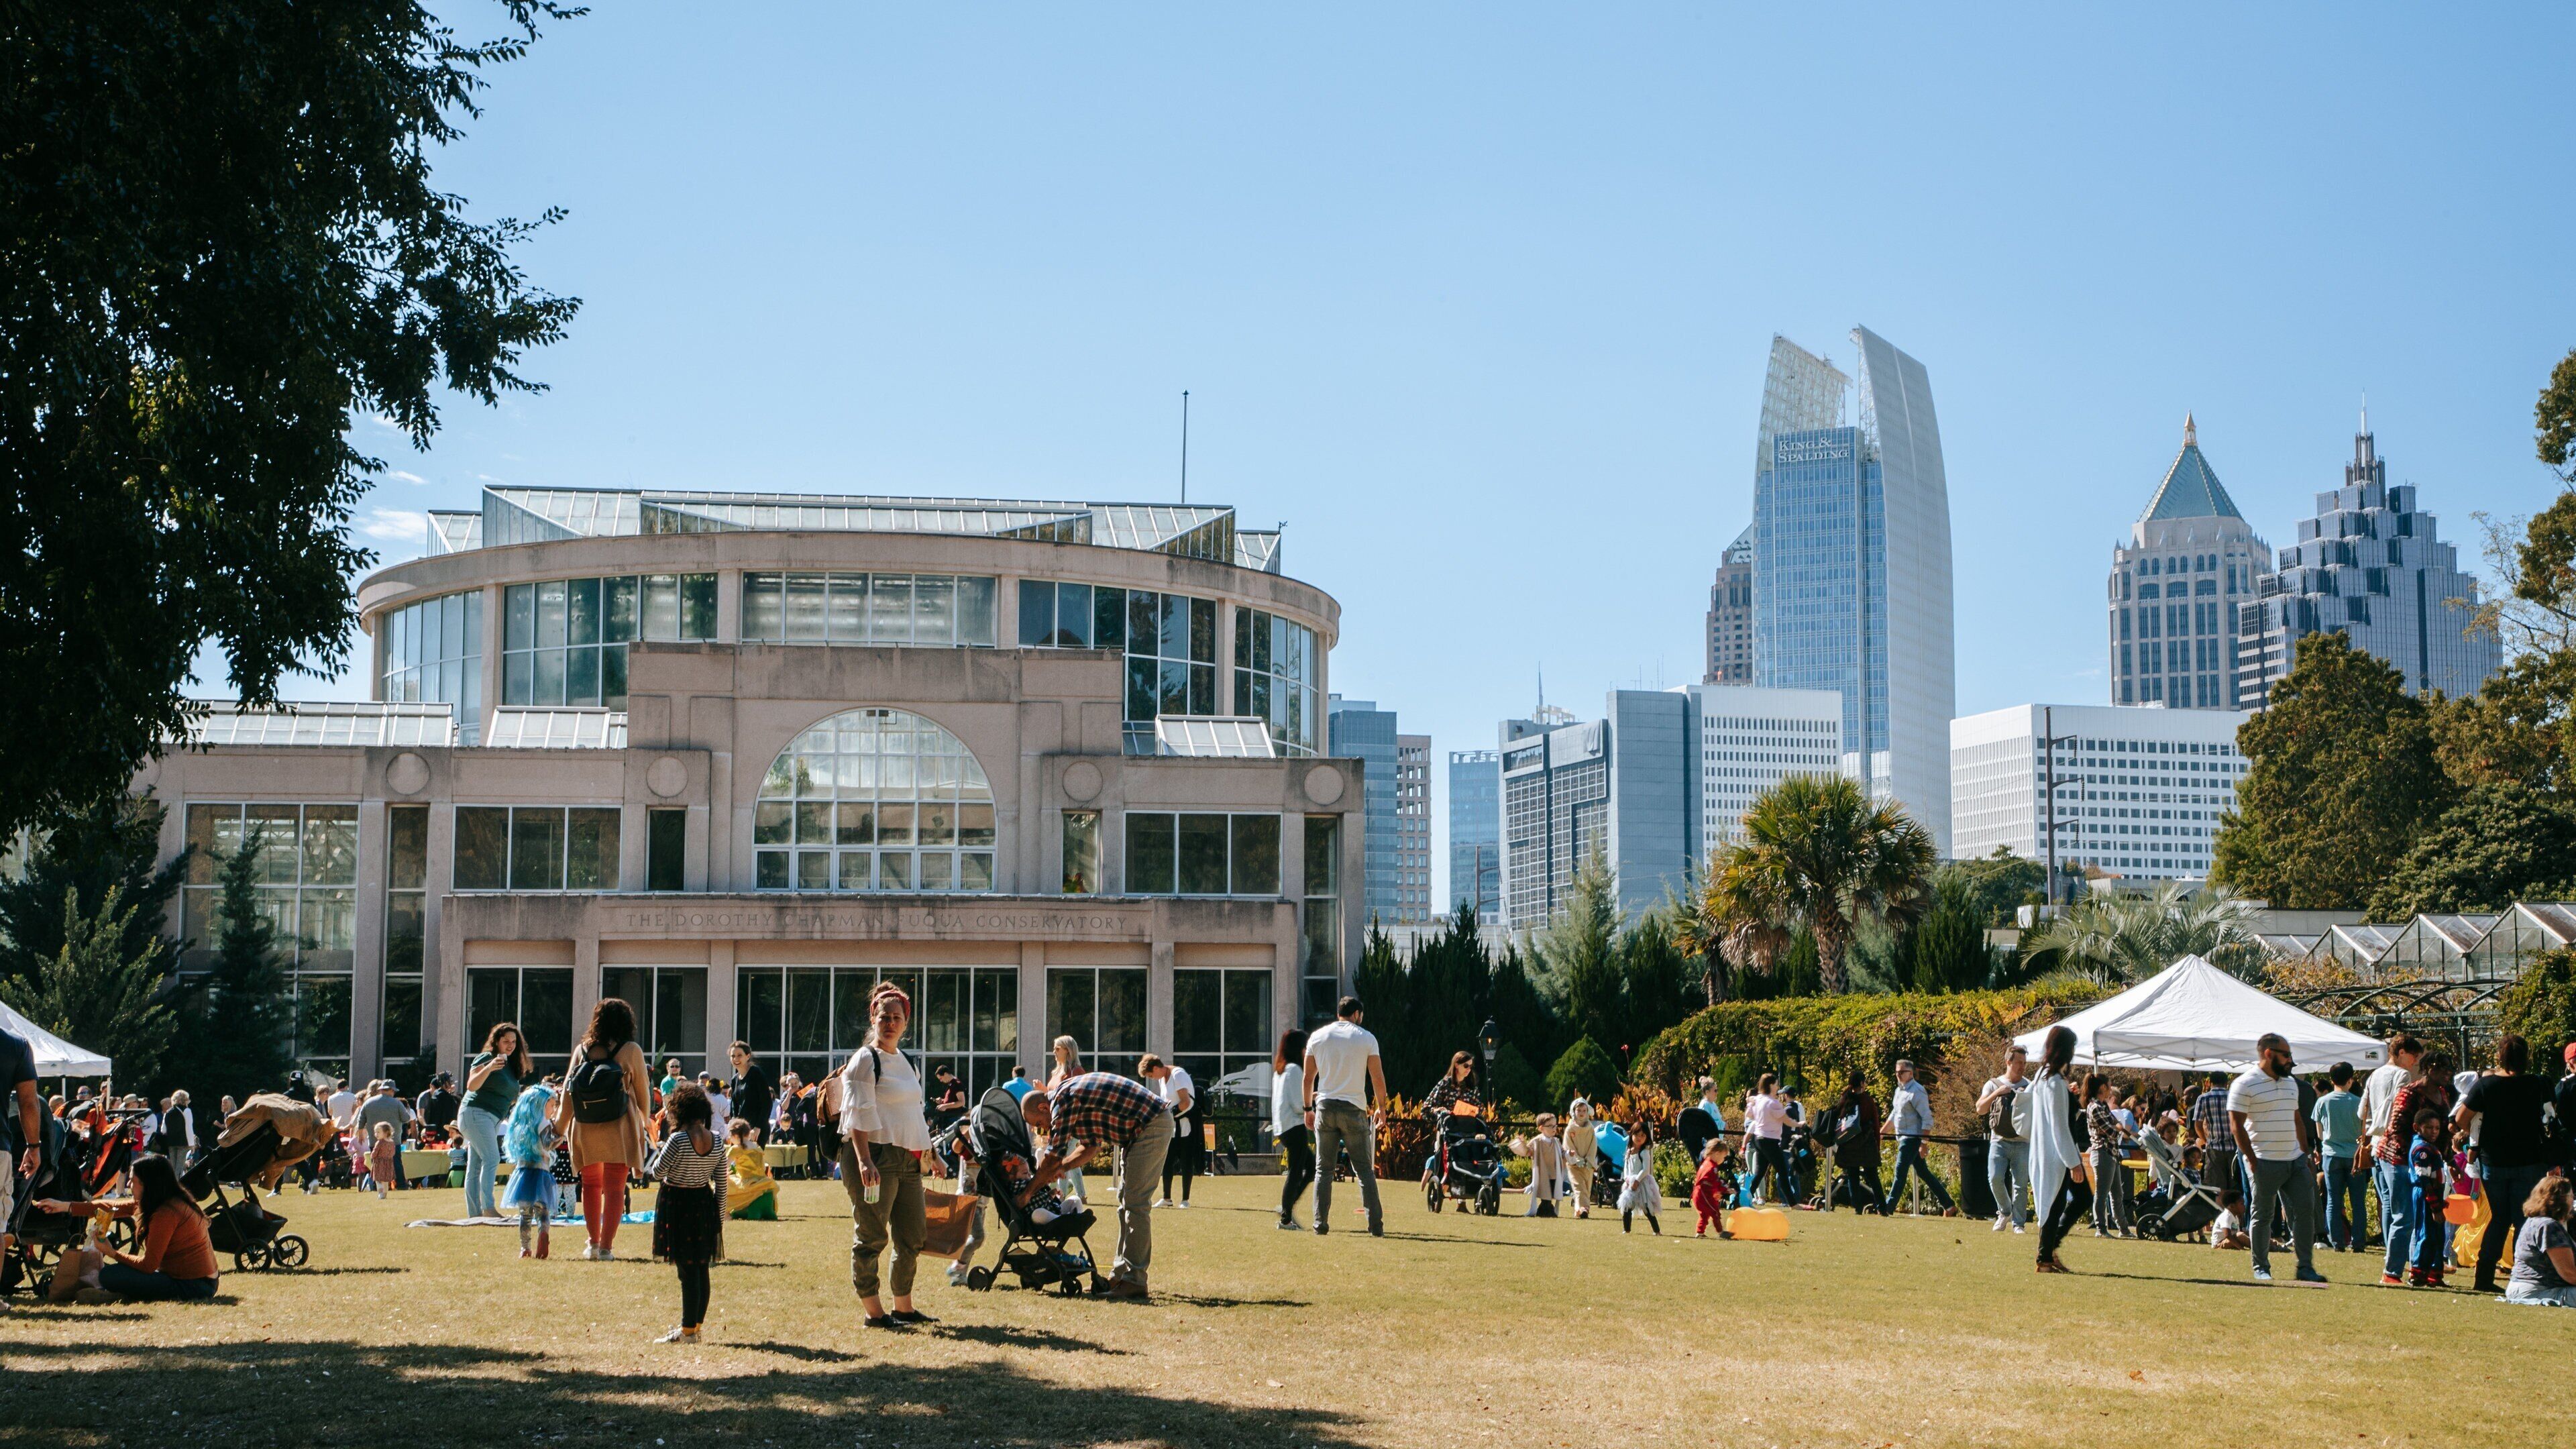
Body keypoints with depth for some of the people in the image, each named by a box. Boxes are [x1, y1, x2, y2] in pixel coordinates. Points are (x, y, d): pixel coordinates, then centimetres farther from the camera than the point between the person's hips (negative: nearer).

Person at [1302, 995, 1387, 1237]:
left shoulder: (1317, 1037, 7)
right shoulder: (1366, 1038, 1)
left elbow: (1309, 1077, 9)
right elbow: (1378, 1077, 0)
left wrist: (1308, 1108, 17)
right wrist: (1381, 1108, 12)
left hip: (1325, 1108, 2)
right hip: (1354, 1109, -2)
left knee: (1323, 1169, 8)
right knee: (1364, 1169, 3)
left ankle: (1321, 1224, 2)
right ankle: (1376, 1225, -2)